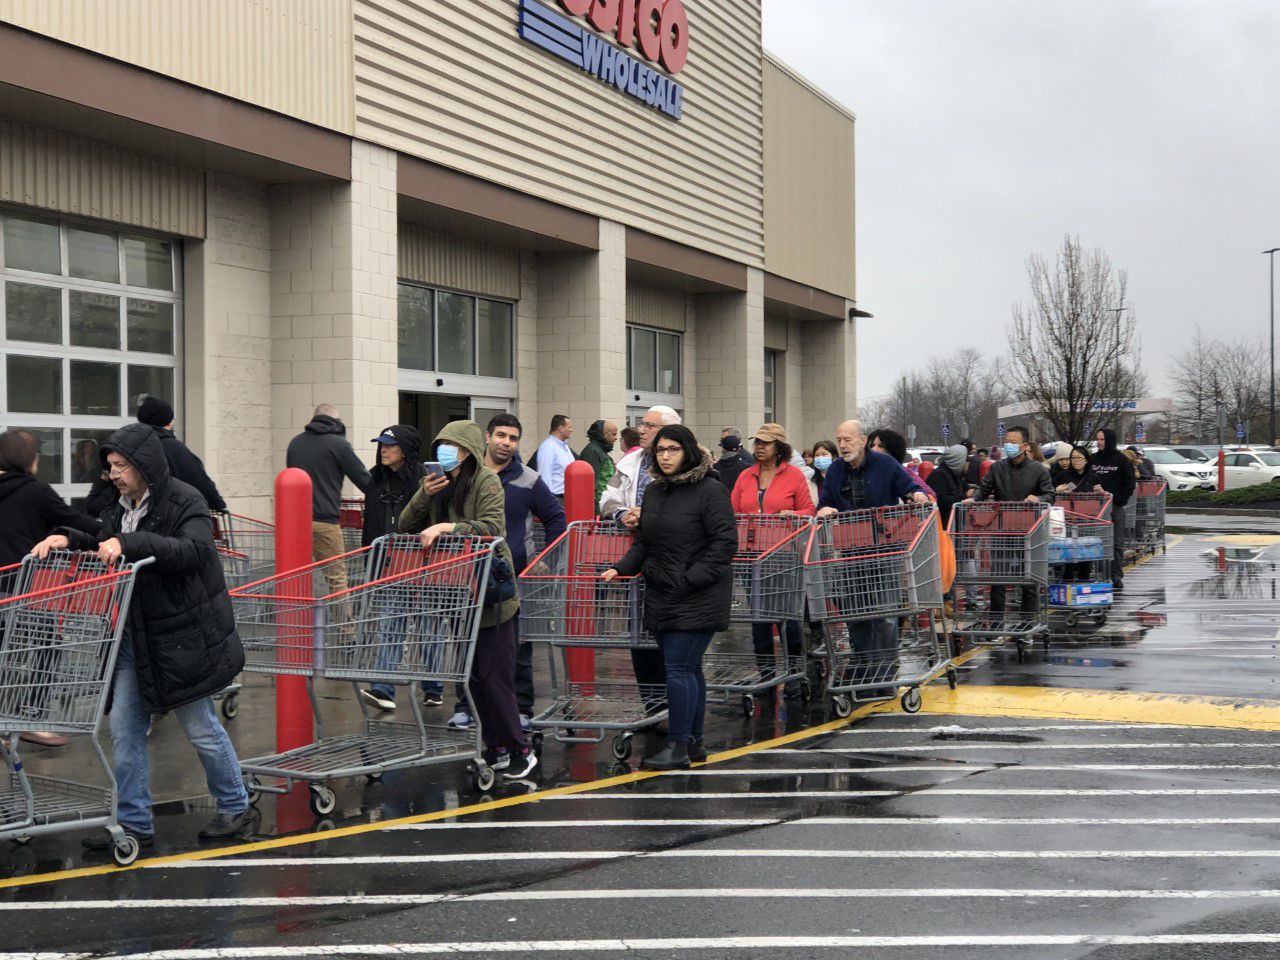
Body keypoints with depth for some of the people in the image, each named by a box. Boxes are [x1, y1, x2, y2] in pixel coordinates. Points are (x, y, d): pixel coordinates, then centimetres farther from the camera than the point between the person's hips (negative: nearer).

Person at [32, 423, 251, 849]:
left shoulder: (185, 502, -14)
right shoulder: (121, 507, 10)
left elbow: (192, 551, -30)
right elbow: (104, 552, 22)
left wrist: (128, 544, -36)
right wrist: (68, 538, 3)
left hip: (182, 637, -7)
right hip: (133, 638, 7)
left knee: (201, 728, 5)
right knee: (124, 729, 6)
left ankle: (235, 809, 23)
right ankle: (134, 822, 16)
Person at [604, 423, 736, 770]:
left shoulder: (710, 491, -10)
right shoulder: (655, 491, 14)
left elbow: (724, 543, -13)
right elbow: (644, 541, 20)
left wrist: (691, 579, -18)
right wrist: (620, 568, 4)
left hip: (697, 599, -7)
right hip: (661, 596, 7)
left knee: (679, 668, -9)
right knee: (689, 668, 13)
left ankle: (678, 746, -4)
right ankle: (694, 742, 20)